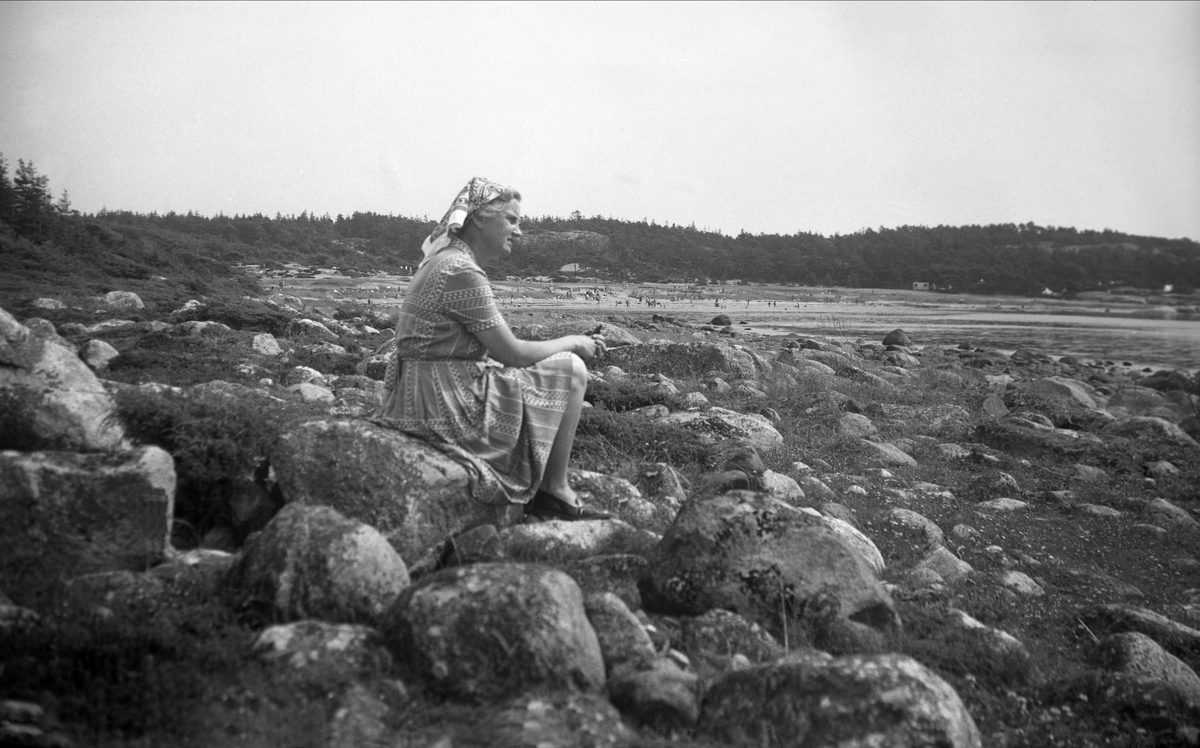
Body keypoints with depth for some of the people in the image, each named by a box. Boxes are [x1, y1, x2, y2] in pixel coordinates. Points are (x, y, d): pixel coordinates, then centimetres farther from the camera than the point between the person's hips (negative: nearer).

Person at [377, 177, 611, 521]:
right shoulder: (462, 273, -18)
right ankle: (554, 492, 7)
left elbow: (494, 346, 14)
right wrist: (573, 343, 0)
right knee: (571, 370, -2)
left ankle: (551, 491, 21)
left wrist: (572, 344, 8)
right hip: (445, 405, -11)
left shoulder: (441, 261, 14)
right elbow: (510, 353, -16)